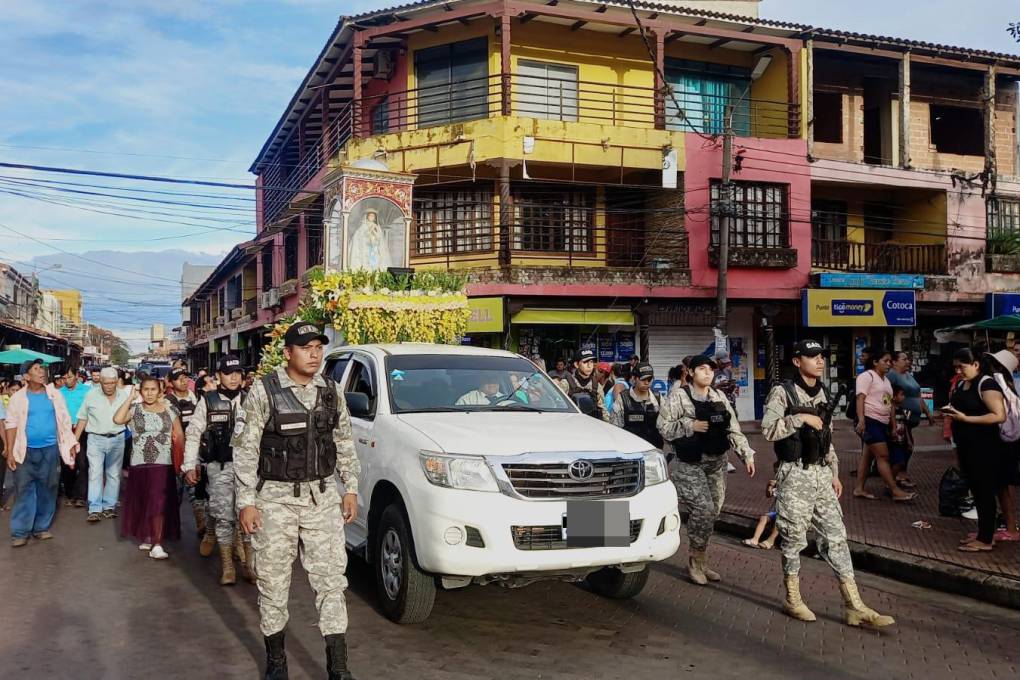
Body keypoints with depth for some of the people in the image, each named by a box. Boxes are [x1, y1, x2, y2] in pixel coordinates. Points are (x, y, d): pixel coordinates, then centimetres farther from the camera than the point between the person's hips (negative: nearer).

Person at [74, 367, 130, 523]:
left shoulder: (123, 395, 2)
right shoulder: (91, 395, -2)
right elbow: (82, 419, 4)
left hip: (117, 439, 2)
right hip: (96, 439, -2)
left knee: (113, 474, 7)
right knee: (95, 473, -8)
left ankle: (109, 507, 15)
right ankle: (95, 509, -8)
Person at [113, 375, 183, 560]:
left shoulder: (170, 410, 2)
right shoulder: (134, 409, 1)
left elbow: (180, 436, 5)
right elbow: (118, 419, -20)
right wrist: (130, 397, -13)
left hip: (163, 464, -1)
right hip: (139, 464, 1)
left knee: (159, 503, -8)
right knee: (143, 503, 11)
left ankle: (157, 544, -5)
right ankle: (147, 538, 29)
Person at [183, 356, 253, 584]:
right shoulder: (208, 401, 5)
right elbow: (193, 434, 7)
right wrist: (189, 466, 3)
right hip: (219, 467, -1)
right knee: (223, 515, 1)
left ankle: (249, 564, 13)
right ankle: (227, 567, 13)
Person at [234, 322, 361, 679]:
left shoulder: (332, 392, 4)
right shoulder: (265, 391, -8)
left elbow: (345, 444, 13)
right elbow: (244, 449, -7)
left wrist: (351, 489, 8)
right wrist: (246, 502, -11)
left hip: (323, 498, 3)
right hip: (276, 499, -3)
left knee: (331, 580, 2)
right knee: (273, 583, 7)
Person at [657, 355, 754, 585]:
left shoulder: (719, 396, 10)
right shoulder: (679, 396, -5)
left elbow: (733, 428, 9)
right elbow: (663, 427, -8)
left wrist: (746, 454, 2)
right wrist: (691, 426, -17)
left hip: (717, 462, 6)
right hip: (690, 464, -5)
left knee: (712, 512, 8)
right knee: (704, 509, -15)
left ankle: (699, 562, 23)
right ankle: (696, 561, 4)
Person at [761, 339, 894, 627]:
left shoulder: (823, 395, 13)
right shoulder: (782, 393, -9)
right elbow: (768, 430, -22)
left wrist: (834, 473, 16)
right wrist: (801, 418, -22)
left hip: (822, 474, 6)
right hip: (795, 475, -6)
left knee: (835, 537, 4)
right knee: (794, 539, 4)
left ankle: (854, 606, 7)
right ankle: (793, 600, 19)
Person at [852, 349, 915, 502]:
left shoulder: (886, 380, 20)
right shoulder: (867, 376, -7)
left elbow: (889, 403, 23)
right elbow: (860, 399, -15)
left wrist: (893, 424, 17)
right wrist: (861, 420, -24)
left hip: (882, 423, 9)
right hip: (870, 421, -9)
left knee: (869, 455, 9)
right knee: (883, 456, -11)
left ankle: (859, 488, 12)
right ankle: (895, 491, -13)